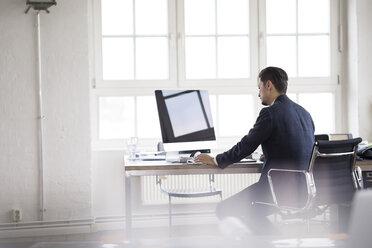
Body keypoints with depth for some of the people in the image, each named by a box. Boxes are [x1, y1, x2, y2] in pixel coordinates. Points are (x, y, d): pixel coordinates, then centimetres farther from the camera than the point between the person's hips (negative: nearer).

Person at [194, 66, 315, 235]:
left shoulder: (270, 113, -13)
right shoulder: (304, 113, 12)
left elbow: (246, 147, -9)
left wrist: (216, 161, 4)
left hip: (280, 192, -9)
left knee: (224, 209, 5)